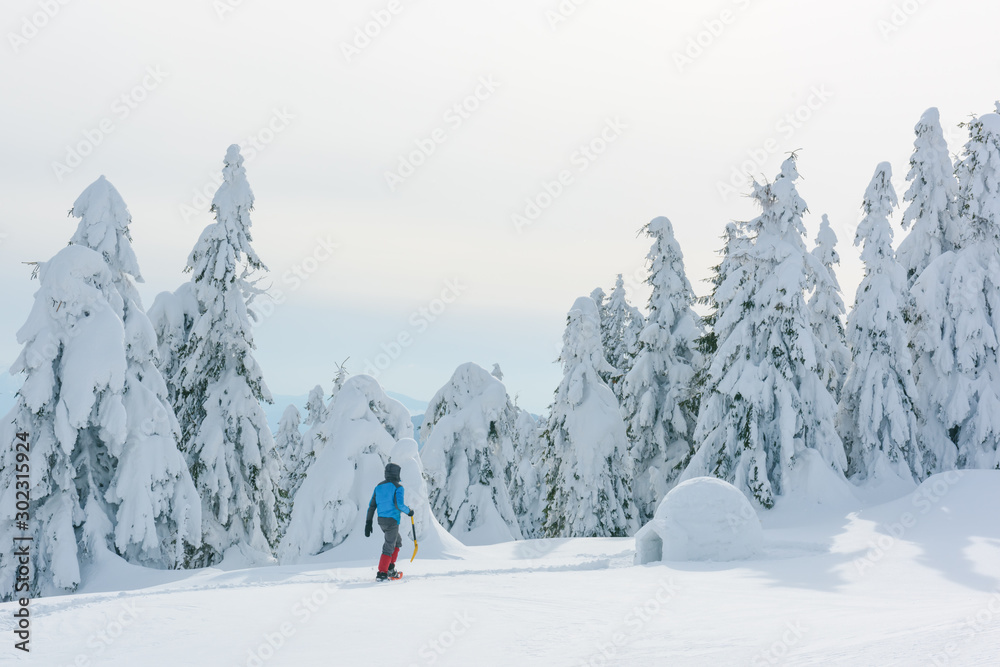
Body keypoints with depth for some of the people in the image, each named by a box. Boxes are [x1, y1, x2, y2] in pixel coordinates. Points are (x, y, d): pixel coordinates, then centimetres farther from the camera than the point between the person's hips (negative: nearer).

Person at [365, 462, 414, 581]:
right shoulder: (398, 487, -9)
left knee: (398, 541, 24)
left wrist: (368, 522, 9)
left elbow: (372, 505, 8)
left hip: (381, 520, 7)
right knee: (389, 547, -3)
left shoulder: (379, 487, 10)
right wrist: (408, 511, -4)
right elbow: (399, 504, -22)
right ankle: (382, 574, -9)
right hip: (392, 521, -7)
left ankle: (390, 569, 19)